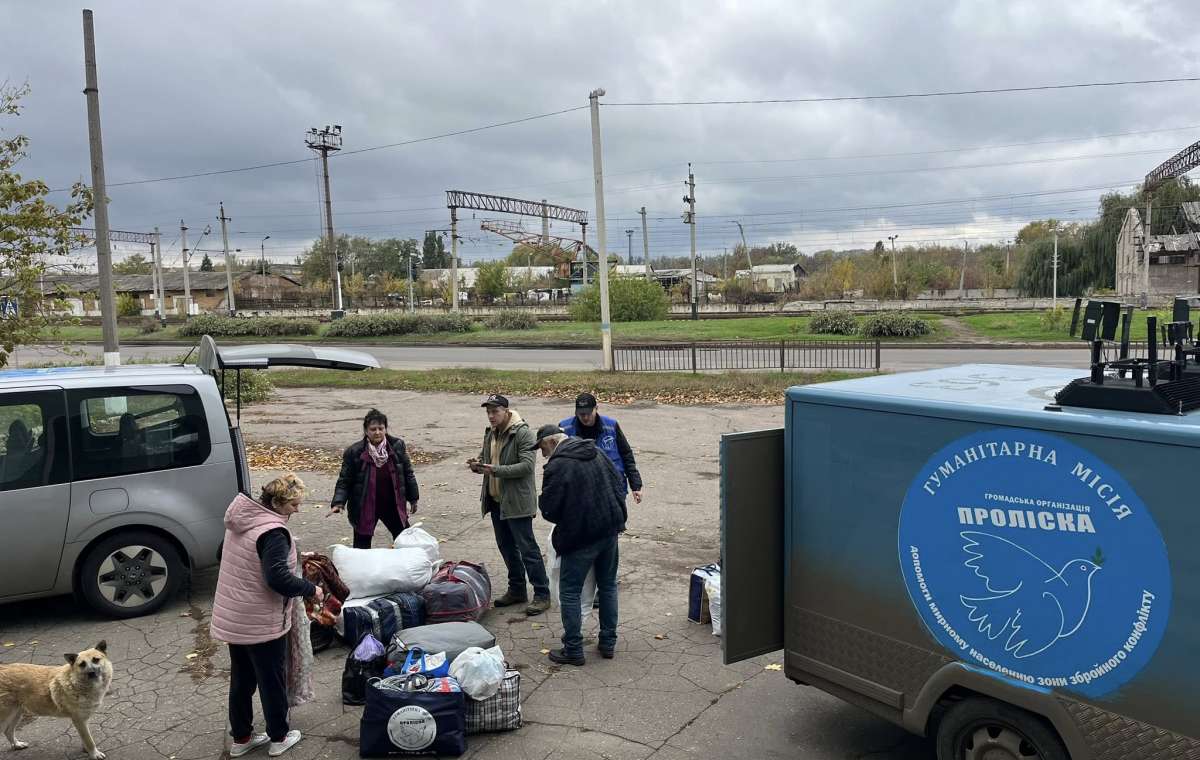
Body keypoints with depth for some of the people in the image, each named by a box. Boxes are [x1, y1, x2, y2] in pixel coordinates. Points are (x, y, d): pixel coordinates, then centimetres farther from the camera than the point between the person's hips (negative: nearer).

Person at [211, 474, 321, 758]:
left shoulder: (240, 518, 3)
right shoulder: (273, 531, -25)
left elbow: (225, 557, 19)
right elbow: (279, 579, -29)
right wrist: (311, 590, -16)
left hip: (231, 617, 8)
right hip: (261, 622, -8)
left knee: (241, 679, 20)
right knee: (272, 680, 9)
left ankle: (241, 737, 32)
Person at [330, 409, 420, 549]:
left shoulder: (397, 446, -6)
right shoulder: (354, 452, -13)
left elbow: (407, 473, 4)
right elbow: (344, 481, -7)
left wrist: (413, 499, 8)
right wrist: (338, 503, -22)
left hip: (393, 504, 3)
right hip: (364, 509, -2)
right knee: (362, 547, 6)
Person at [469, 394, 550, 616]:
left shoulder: (523, 433, -15)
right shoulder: (490, 433, 11)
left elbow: (527, 466, -23)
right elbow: (485, 457, 22)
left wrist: (496, 470, -28)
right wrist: (477, 465, -2)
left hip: (517, 501, -8)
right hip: (496, 500, 8)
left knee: (527, 548, -5)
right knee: (506, 547, 17)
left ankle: (542, 595, 3)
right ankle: (517, 590, 30)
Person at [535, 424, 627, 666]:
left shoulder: (556, 466, -16)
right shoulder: (596, 453, 8)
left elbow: (549, 511, -15)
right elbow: (619, 484, 14)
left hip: (580, 537, -7)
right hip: (610, 529, 8)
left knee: (570, 592, 5)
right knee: (608, 586, 18)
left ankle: (573, 650, 10)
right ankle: (608, 643, 25)